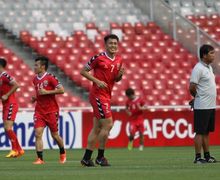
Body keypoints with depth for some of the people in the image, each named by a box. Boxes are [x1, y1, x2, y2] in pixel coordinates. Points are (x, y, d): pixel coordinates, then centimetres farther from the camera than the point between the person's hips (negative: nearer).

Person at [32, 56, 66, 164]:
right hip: (39, 111, 5)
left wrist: (46, 92, -20)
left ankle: (62, 153, 33)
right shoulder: (35, 80, 9)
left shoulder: (50, 78, -11)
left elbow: (61, 90, -16)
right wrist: (35, 98, 7)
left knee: (54, 134, 7)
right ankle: (40, 158, -13)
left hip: (51, 111, -5)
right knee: (38, 133, -12)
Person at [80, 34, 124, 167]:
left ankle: (86, 158, 16)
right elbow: (83, 71, -6)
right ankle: (100, 157, -3)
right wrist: (97, 81, -17)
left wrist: (120, 75, -2)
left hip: (106, 96, 8)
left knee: (97, 128, 10)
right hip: (98, 95, -8)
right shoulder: (98, 58, -11)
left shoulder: (119, 60, 10)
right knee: (108, 125, -12)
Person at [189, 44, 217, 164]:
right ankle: (198, 157, -3)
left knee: (207, 132, 11)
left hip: (211, 106, 9)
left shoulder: (209, 67, 14)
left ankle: (207, 156, 16)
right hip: (202, 106, -9)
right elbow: (192, 88, -17)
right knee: (200, 132, -5)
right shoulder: (198, 68, -15)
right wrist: (198, 97, -1)